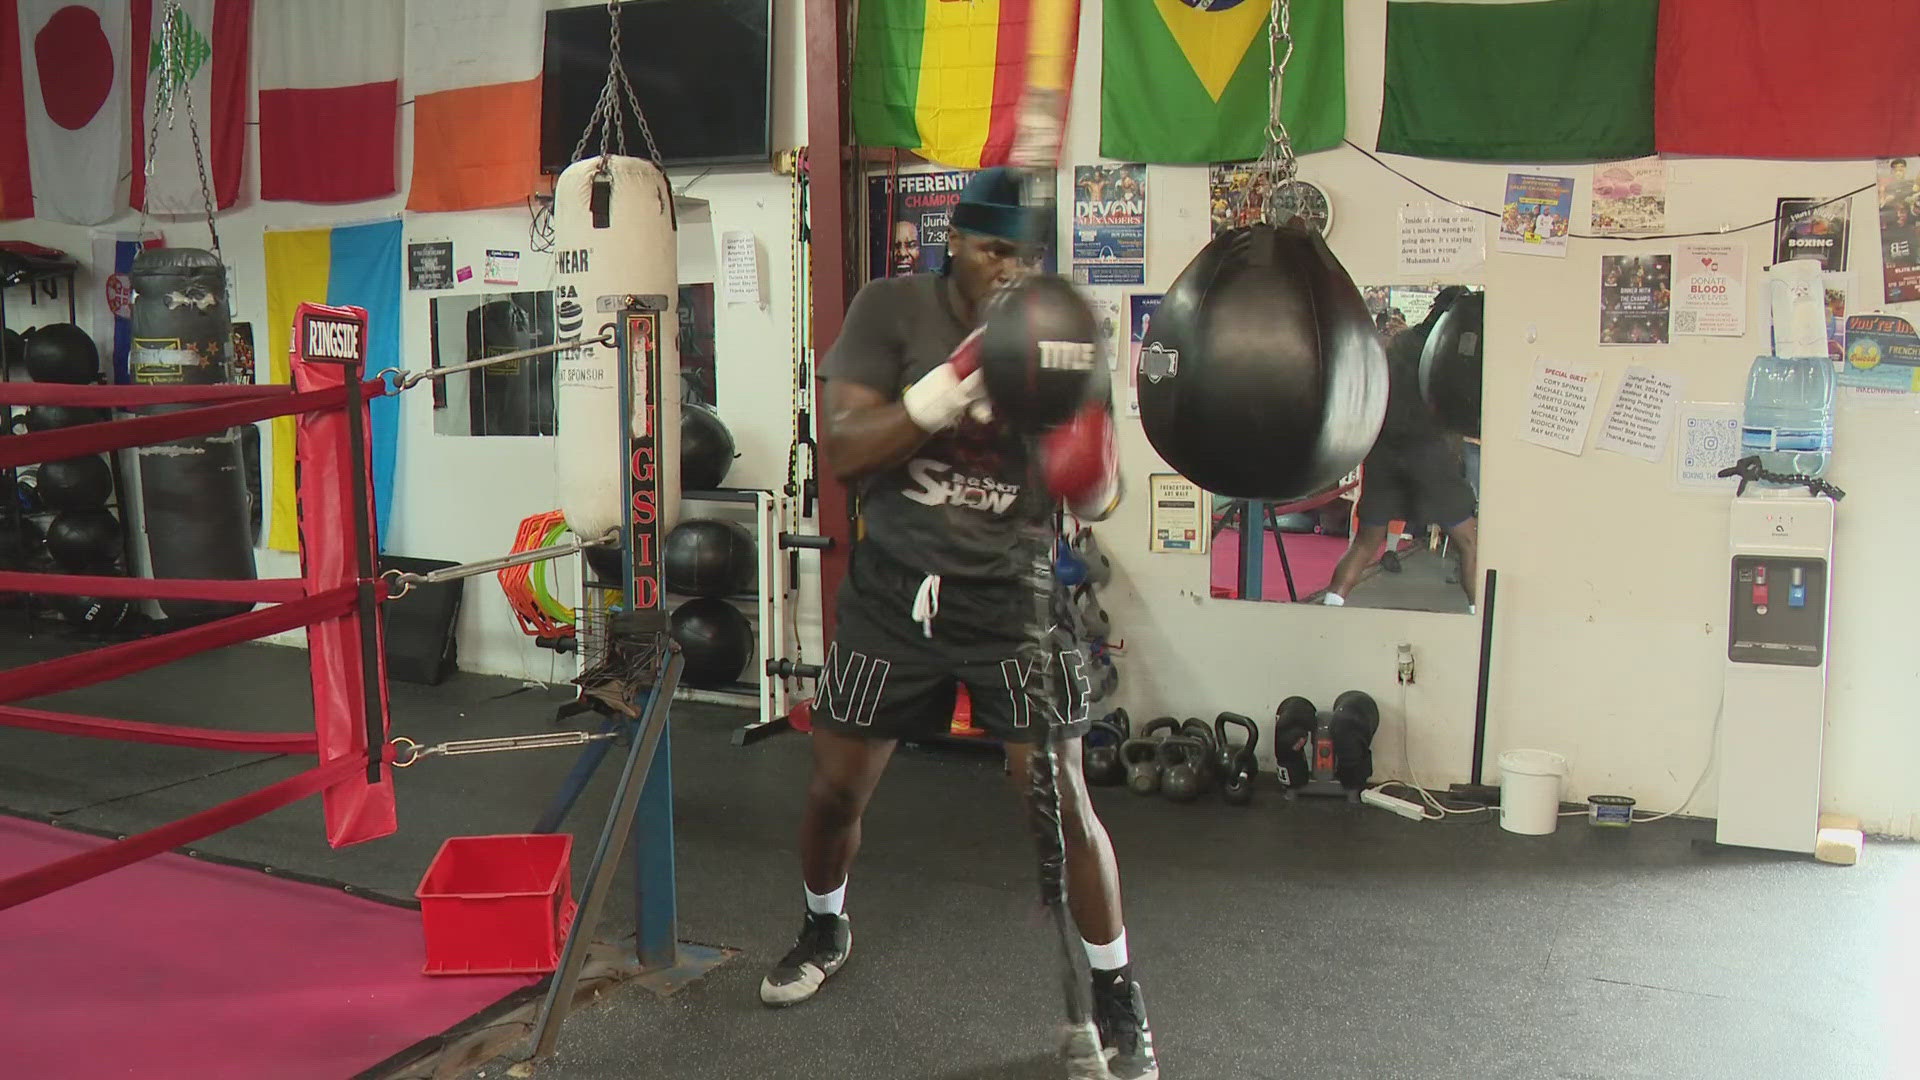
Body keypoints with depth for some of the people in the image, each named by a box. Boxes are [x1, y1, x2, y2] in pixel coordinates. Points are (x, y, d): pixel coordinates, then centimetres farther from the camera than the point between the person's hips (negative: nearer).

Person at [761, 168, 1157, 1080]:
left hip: (1014, 597, -1)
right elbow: (843, 448, -16)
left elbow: (1097, 504, -3)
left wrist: (1089, 470, -28)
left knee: (1062, 800, -5)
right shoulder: (893, 309, -7)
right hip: (893, 590, 1)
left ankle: (1116, 992, 16)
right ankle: (825, 929, 43)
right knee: (836, 788, 11)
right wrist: (957, 382, -27)